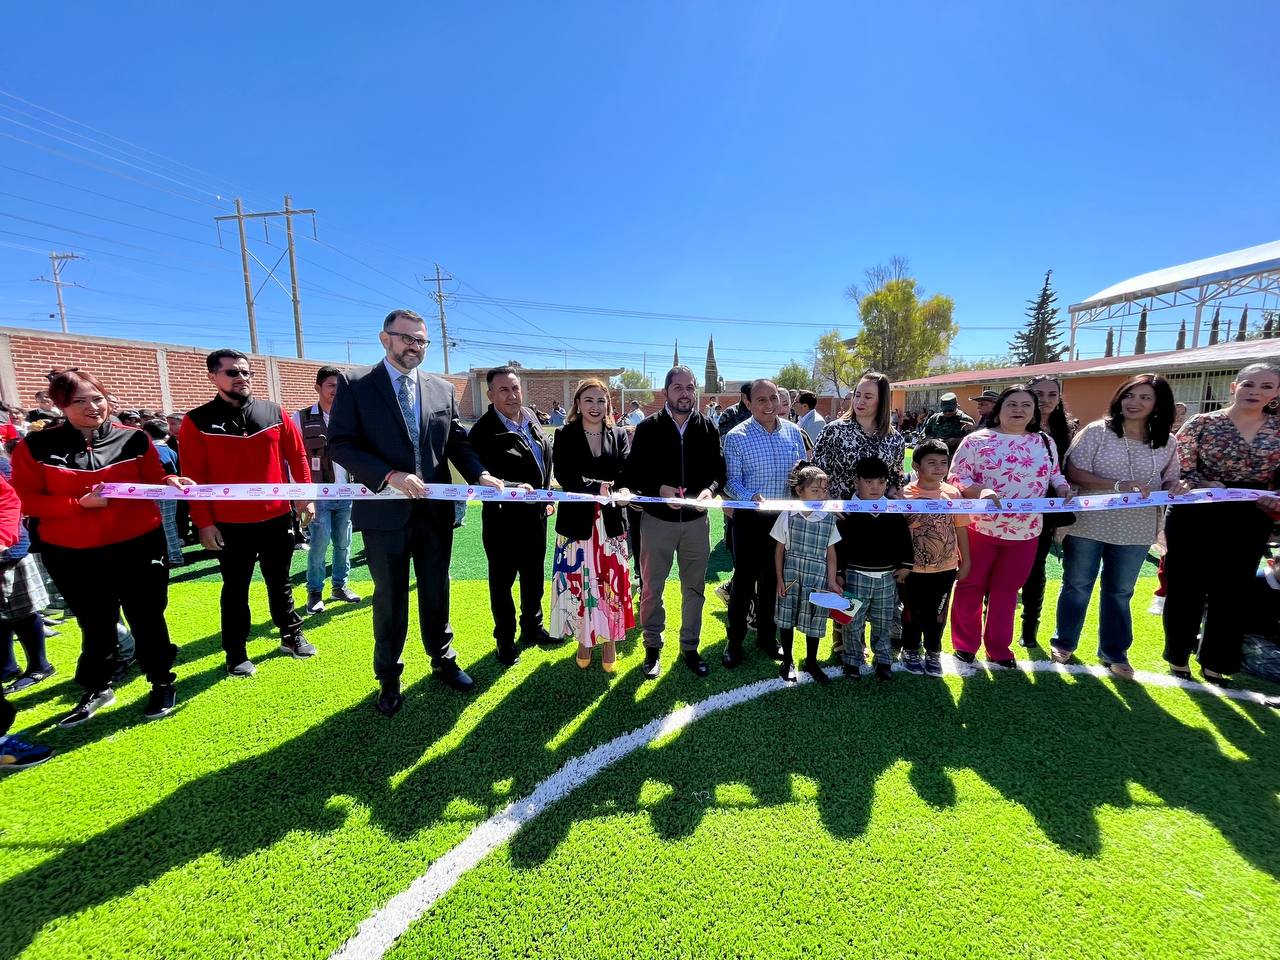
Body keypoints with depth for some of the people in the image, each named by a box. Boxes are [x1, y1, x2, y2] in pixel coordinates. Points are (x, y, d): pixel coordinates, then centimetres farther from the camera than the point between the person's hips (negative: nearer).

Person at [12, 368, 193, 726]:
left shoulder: (134, 440, -3)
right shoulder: (35, 447, -3)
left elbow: (153, 482, 2)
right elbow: (27, 500, -4)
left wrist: (170, 482, -20)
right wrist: (80, 503, -18)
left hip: (137, 545, -1)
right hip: (71, 554, 1)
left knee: (146, 617, 9)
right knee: (94, 624, 16)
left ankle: (162, 682, 25)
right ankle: (97, 689, 36)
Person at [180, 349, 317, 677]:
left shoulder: (274, 413, 2)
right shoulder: (197, 422, -4)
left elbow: (297, 455, 5)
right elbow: (194, 476, -6)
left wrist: (305, 496, 0)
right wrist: (203, 522, -8)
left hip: (277, 518, 2)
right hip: (230, 524, -2)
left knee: (279, 582, 17)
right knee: (235, 590, 11)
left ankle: (291, 636, 32)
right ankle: (236, 654, 25)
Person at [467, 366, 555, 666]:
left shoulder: (531, 419, 4)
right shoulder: (484, 431, -18)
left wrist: (546, 496, 15)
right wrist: (515, 488, -37)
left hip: (536, 515, 7)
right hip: (503, 520, -6)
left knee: (534, 577, 21)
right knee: (502, 582, 10)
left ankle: (532, 628, 41)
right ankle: (505, 641, 29)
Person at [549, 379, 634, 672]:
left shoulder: (618, 435, 7)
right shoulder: (565, 435, 0)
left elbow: (624, 474, -1)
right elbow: (563, 476, -11)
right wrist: (598, 488, -24)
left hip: (610, 523, 2)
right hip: (577, 522, -1)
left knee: (611, 584, 7)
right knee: (579, 584, 8)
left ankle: (609, 643, 25)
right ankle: (584, 641, 28)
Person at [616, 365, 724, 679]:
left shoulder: (707, 428, 2)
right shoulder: (648, 428, -4)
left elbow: (719, 470, 5)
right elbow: (632, 474, -5)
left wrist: (710, 489, -16)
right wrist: (659, 489, -21)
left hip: (696, 521, 2)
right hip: (657, 520, -2)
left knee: (694, 588, 13)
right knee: (651, 588, 10)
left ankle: (690, 647, 32)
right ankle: (653, 647, 30)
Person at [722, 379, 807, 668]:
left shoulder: (793, 432, 3)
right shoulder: (736, 437, -9)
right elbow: (731, 481, -12)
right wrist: (751, 497, -30)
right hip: (750, 517, -3)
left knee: (773, 578, 16)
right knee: (744, 578, 5)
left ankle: (767, 634, 33)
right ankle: (735, 640, 20)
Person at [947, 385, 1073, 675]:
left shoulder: (1045, 443, 9)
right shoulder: (977, 440, -7)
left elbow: (1055, 476, 19)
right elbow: (956, 477, -9)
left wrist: (1064, 489, -1)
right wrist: (979, 490, -25)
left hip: (1026, 531, 4)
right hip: (981, 527, -4)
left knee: (1006, 591, 15)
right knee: (970, 587, 7)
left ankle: (998, 650, 29)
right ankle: (965, 648, 21)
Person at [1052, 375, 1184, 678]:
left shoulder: (1167, 442, 4)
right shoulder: (1097, 431, -8)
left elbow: (1170, 481, 11)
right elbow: (1074, 473, -13)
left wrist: (1176, 489, -12)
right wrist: (1119, 486, -23)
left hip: (1136, 531, 3)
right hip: (1088, 525, -3)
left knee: (1119, 593, 15)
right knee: (1077, 586, 10)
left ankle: (1114, 653, 31)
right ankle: (1063, 642, 27)